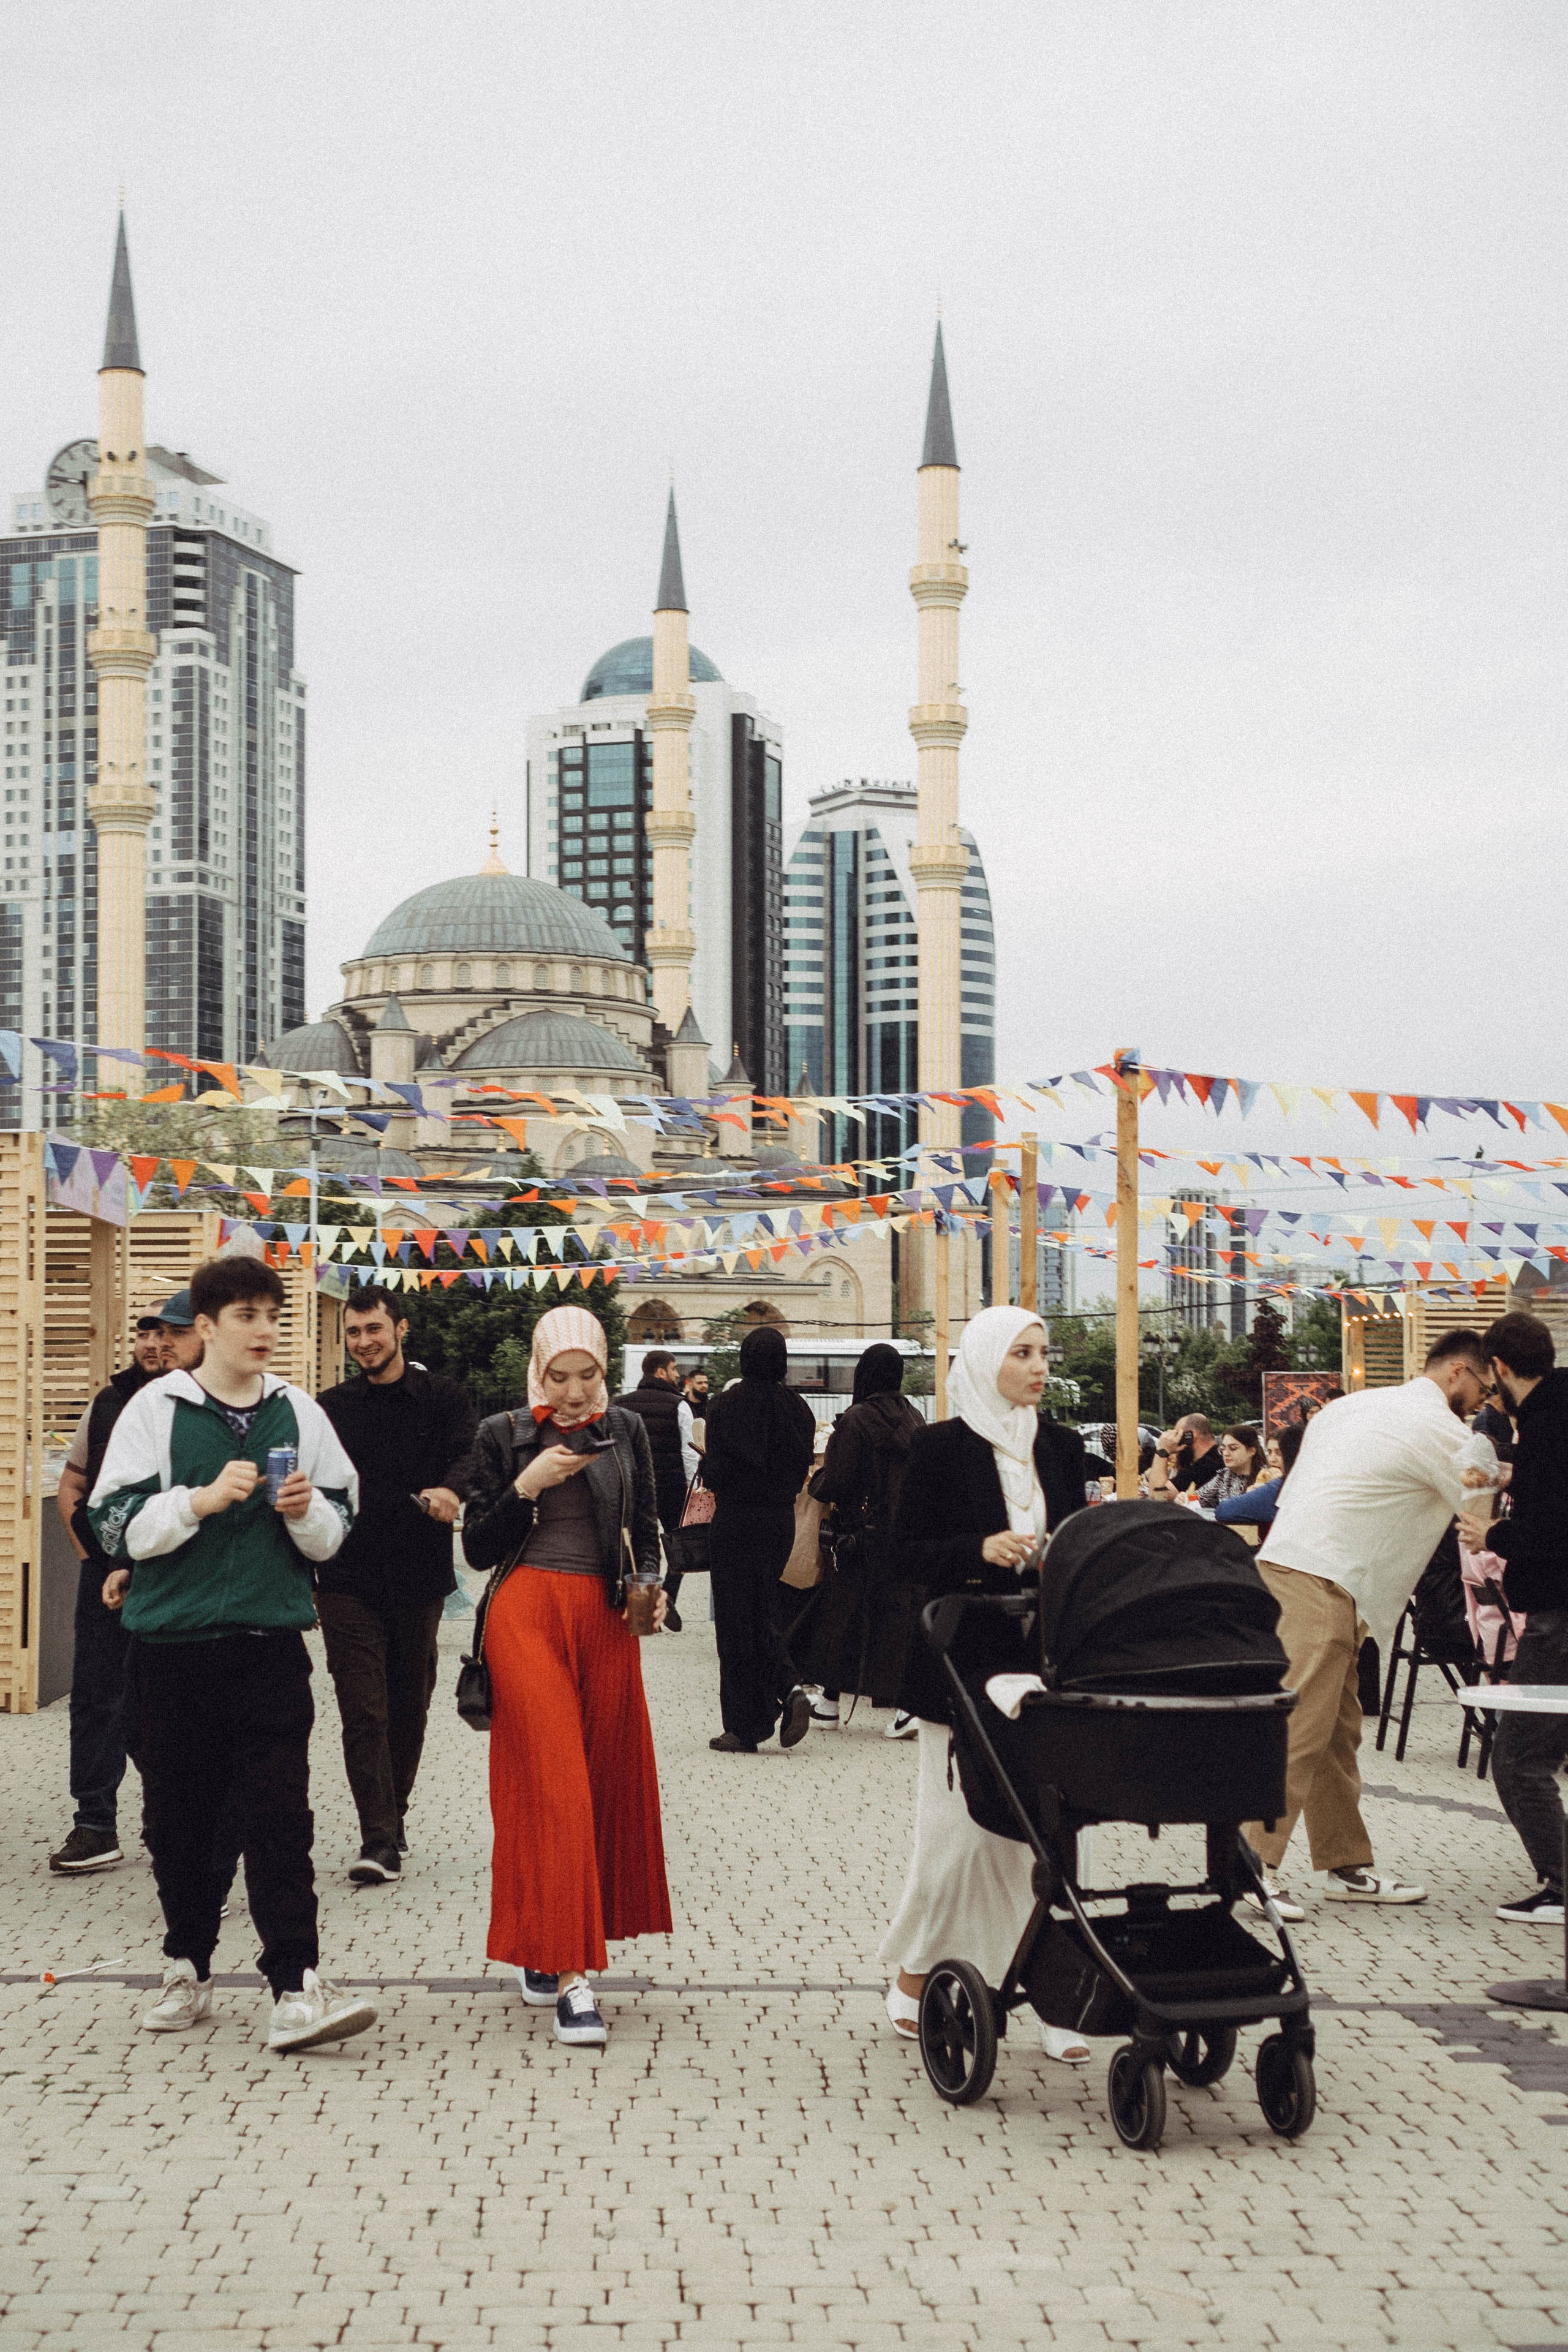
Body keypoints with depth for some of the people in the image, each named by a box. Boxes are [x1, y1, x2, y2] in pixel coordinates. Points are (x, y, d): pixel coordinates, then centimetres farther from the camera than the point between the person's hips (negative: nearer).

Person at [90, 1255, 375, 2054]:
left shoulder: (298, 1412, 8)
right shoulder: (156, 1409, 1)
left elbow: (336, 1531, 13)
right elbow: (117, 1524, -4)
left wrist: (306, 1511, -9)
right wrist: (204, 1498, -16)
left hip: (270, 1642, 1)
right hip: (172, 1640, 0)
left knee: (279, 1816, -7)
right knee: (180, 1817, 7)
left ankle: (295, 1987, -9)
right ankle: (187, 1971, 23)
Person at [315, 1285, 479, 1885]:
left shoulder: (444, 1399, 1)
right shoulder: (331, 1407, 7)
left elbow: (470, 1452, -15)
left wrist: (451, 1489, -37)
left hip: (418, 1580, 0)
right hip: (348, 1581, 0)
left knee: (409, 1706, 12)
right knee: (363, 1711, -7)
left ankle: (394, 1817, 30)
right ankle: (379, 1840, -7)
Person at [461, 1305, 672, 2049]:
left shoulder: (626, 1431, 11)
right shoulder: (504, 1435, 4)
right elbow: (477, 1549, 2)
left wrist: (651, 1584, -1)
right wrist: (526, 1487, -11)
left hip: (605, 1619, 3)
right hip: (527, 1613, -3)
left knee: (606, 1783, 3)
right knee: (550, 1783, -11)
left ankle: (545, 1948, 19)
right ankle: (569, 1972, -13)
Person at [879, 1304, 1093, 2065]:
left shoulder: (1062, 1447, 11)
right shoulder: (942, 1447, -3)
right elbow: (907, 1551, -5)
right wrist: (982, 1550, -19)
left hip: (1045, 1660, 4)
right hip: (966, 1662, -4)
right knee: (959, 1821, -1)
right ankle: (914, 1969, 18)